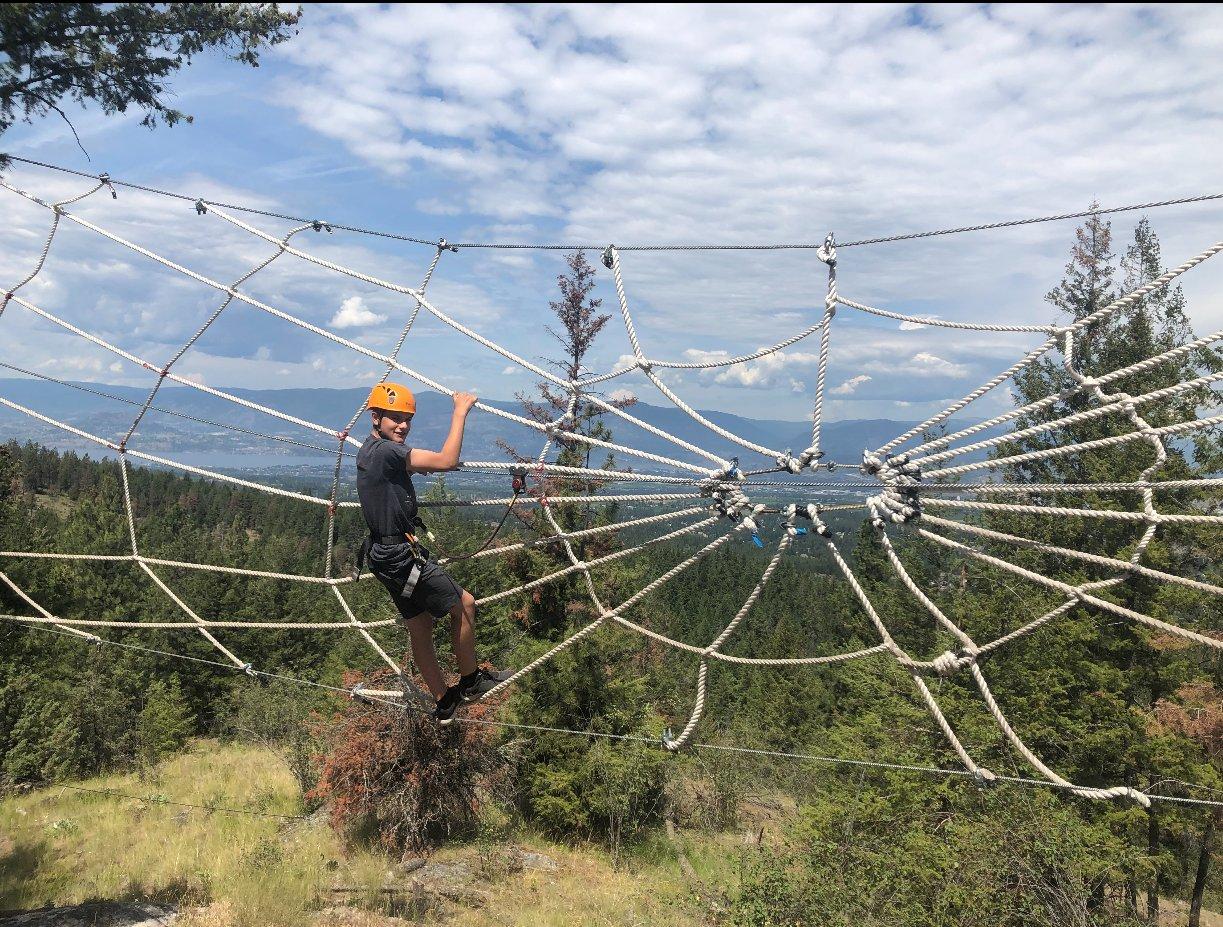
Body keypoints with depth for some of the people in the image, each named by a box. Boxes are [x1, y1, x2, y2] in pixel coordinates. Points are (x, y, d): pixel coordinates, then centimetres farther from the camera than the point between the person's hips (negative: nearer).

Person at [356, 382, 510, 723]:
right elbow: (447, 461, -28)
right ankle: (470, 681, 18)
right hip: (403, 556, -10)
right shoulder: (387, 451, -21)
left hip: (386, 554, 10)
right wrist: (460, 412, -20)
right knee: (464, 604, 3)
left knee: (420, 629, 16)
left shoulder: (367, 451, 12)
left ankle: (444, 704, 26)